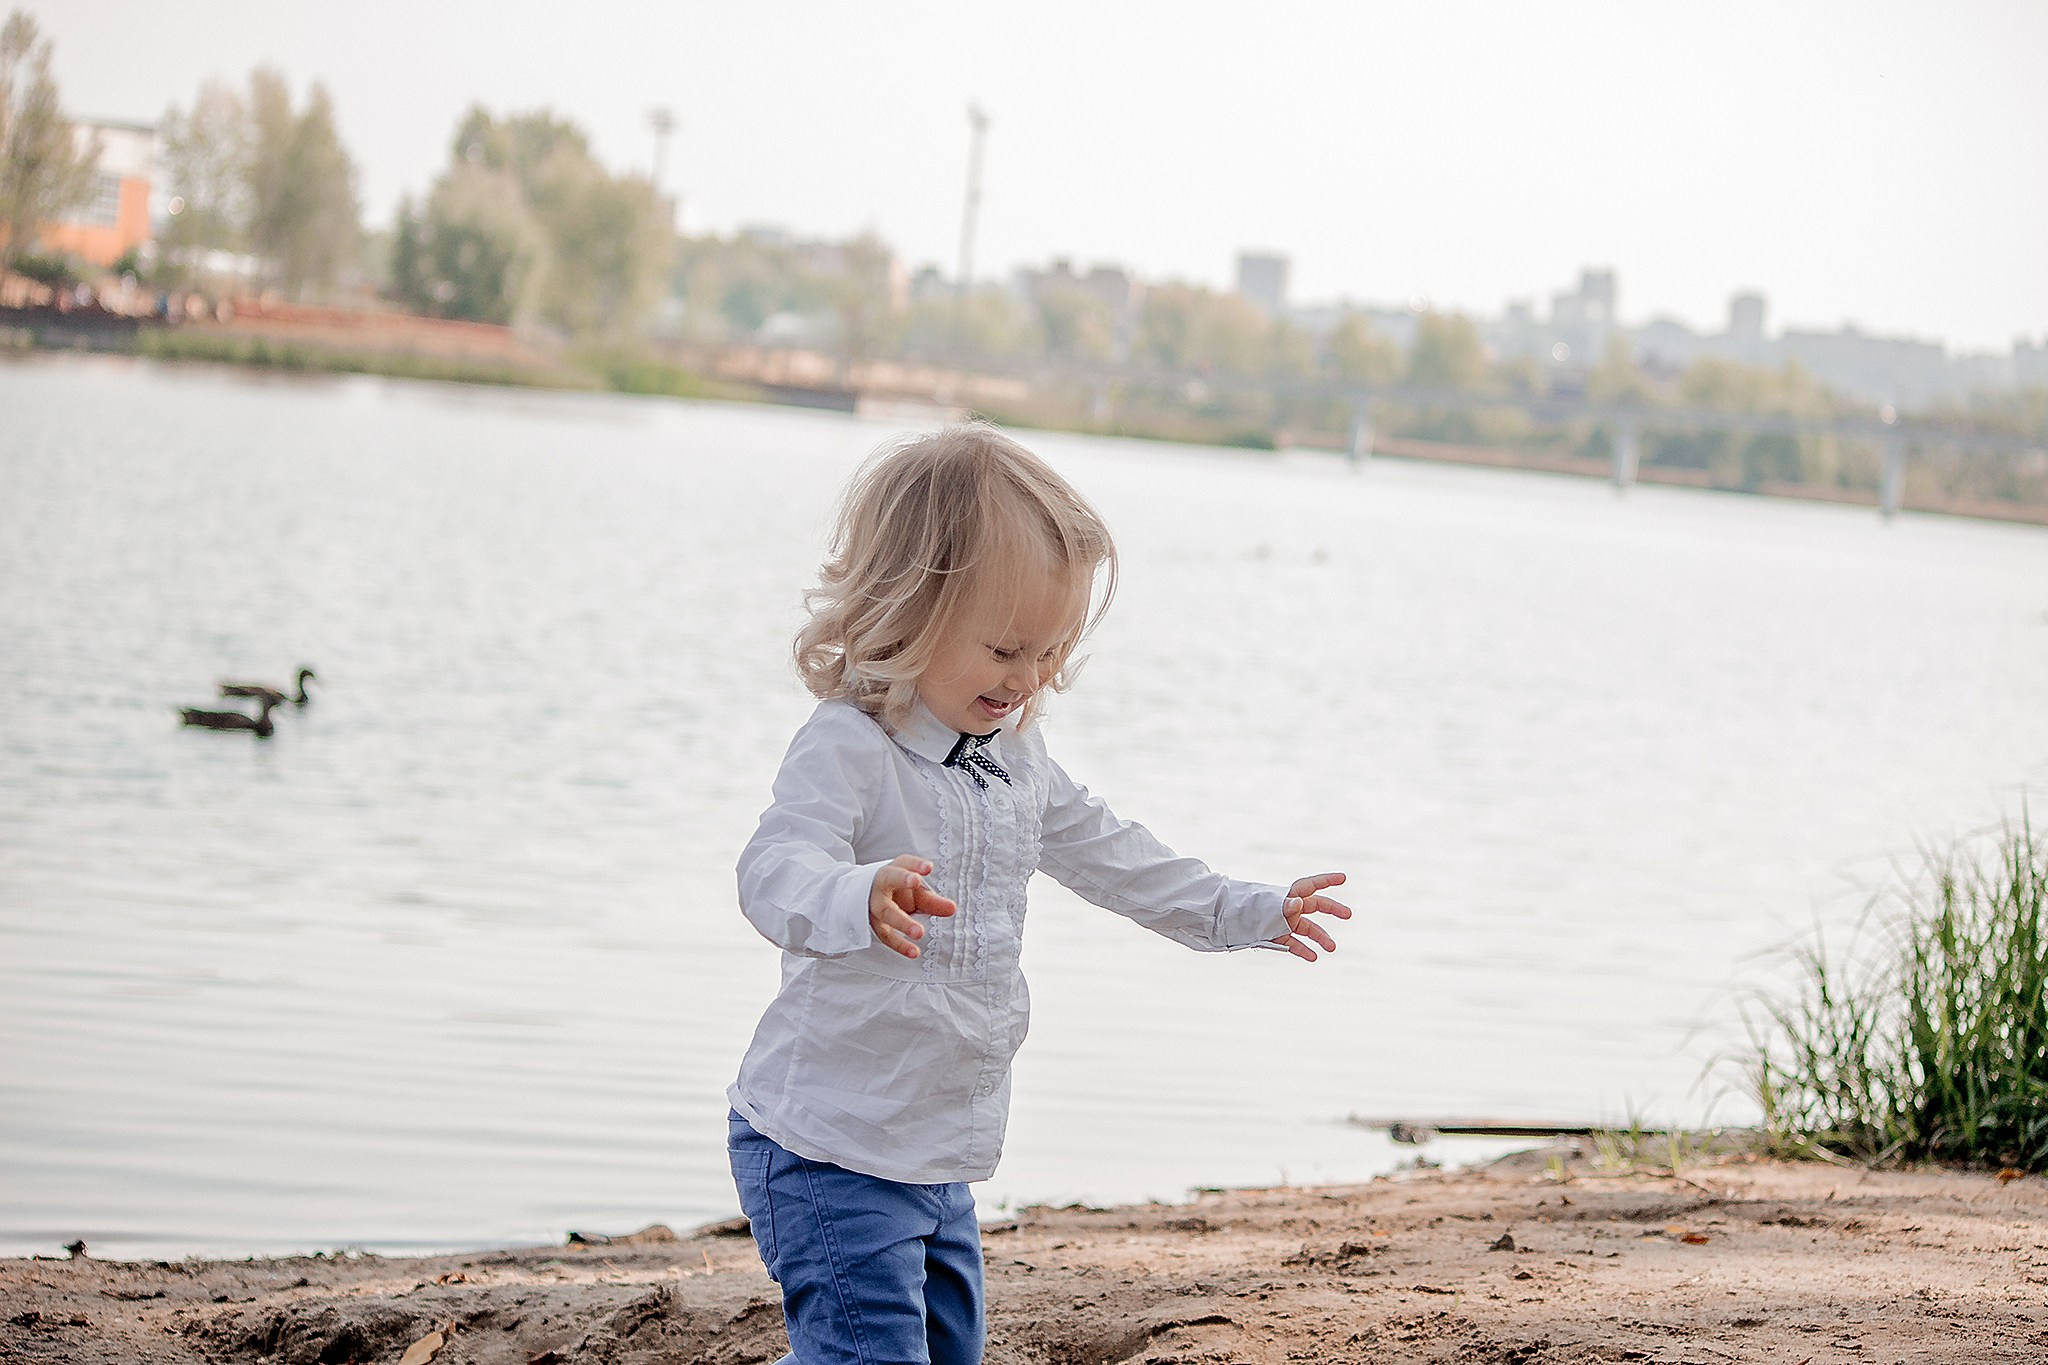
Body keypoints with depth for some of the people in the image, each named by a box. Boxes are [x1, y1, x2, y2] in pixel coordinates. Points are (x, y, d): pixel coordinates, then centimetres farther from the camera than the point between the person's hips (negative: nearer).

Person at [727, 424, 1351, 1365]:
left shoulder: (1015, 759, 9)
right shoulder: (848, 749, -20)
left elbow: (1107, 854, 24)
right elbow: (778, 870, -36)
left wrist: (1246, 913, 26)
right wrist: (861, 898, -58)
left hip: (936, 1154, 9)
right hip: (827, 1147, -9)